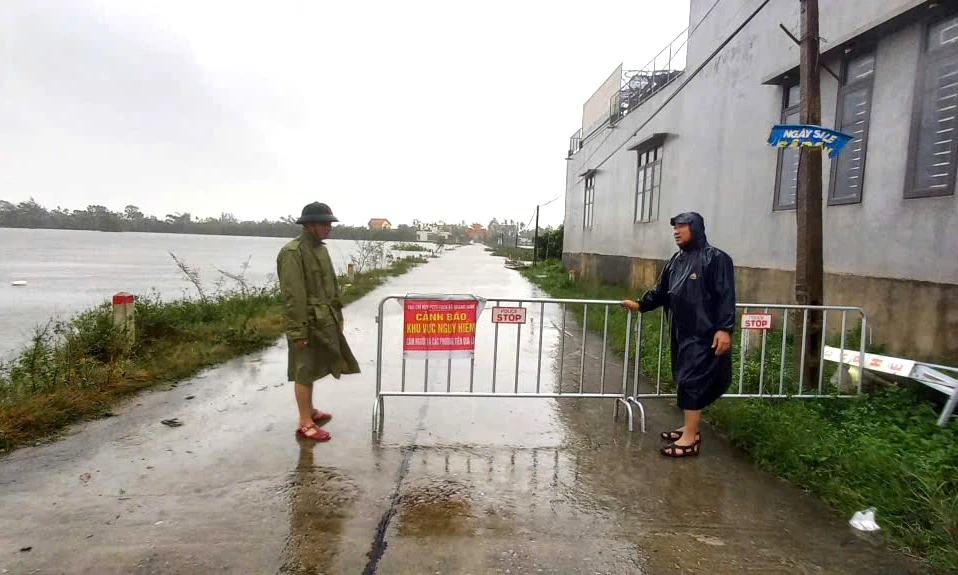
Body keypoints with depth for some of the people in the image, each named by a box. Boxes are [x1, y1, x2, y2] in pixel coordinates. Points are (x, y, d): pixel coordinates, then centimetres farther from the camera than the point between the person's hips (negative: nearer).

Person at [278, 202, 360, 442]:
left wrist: (337, 315, 19)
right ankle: (305, 424, 11)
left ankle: (309, 411, 35)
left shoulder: (320, 249, 12)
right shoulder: (292, 253, -17)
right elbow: (291, 295, -21)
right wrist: (298, 330, -22)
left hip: (324, 321, 9)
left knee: (312, 369, 20)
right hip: (307, 323, -9)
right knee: (304, 372, 1)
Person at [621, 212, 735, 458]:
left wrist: (725, 329, -21)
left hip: (703, 332, -8)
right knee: (685, 379, 14)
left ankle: (690, 438, 4)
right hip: (681, 331, 8)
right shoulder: (676, 260, 13)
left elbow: (726, 297, -15)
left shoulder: (716, 258, -10)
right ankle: (690, 428, 27)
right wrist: (640, 305, 22)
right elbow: (661, 290, 23)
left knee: (693, 380, -5)